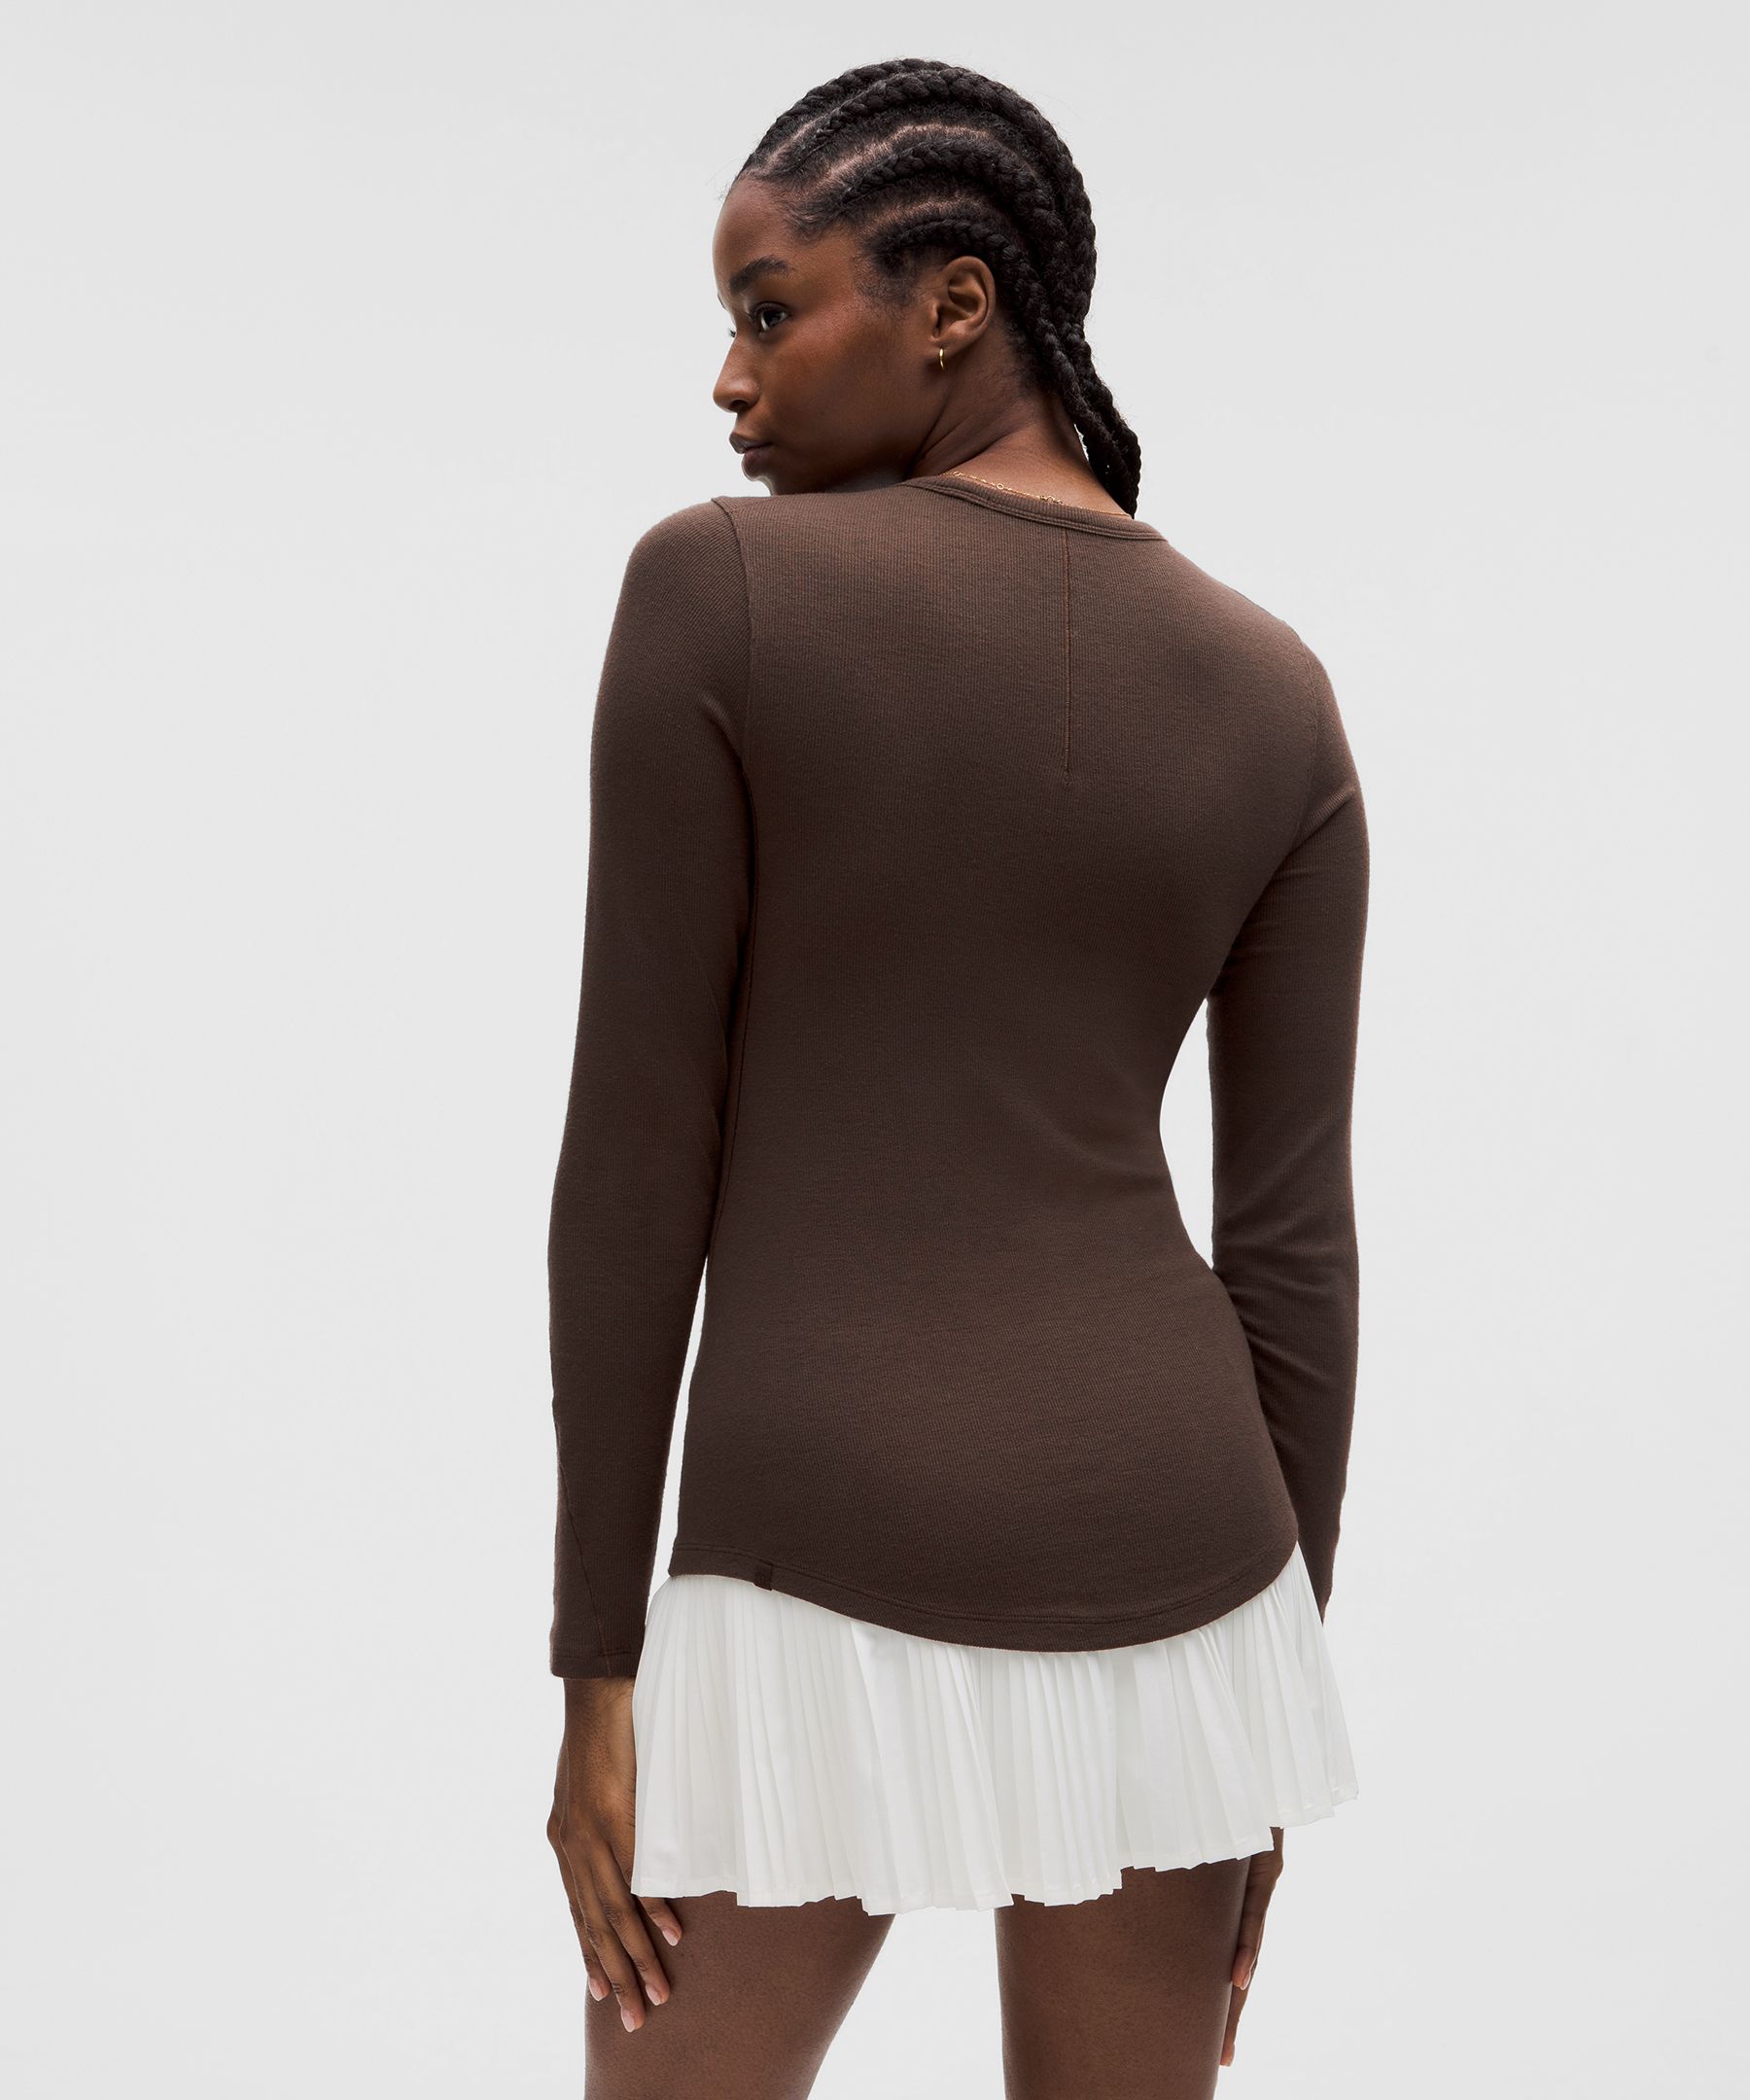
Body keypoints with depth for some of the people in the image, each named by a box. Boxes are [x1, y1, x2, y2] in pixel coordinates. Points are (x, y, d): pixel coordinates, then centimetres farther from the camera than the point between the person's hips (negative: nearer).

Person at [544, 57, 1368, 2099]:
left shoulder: (721, 588, -10)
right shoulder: (1274, 693, 2)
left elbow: (636, 1149, -10)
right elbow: (1295, 1237, 2)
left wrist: (597, 1657, -2)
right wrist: (1268, 1675, 12)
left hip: (830, 1581, -4)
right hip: (1160, 1551, 4)